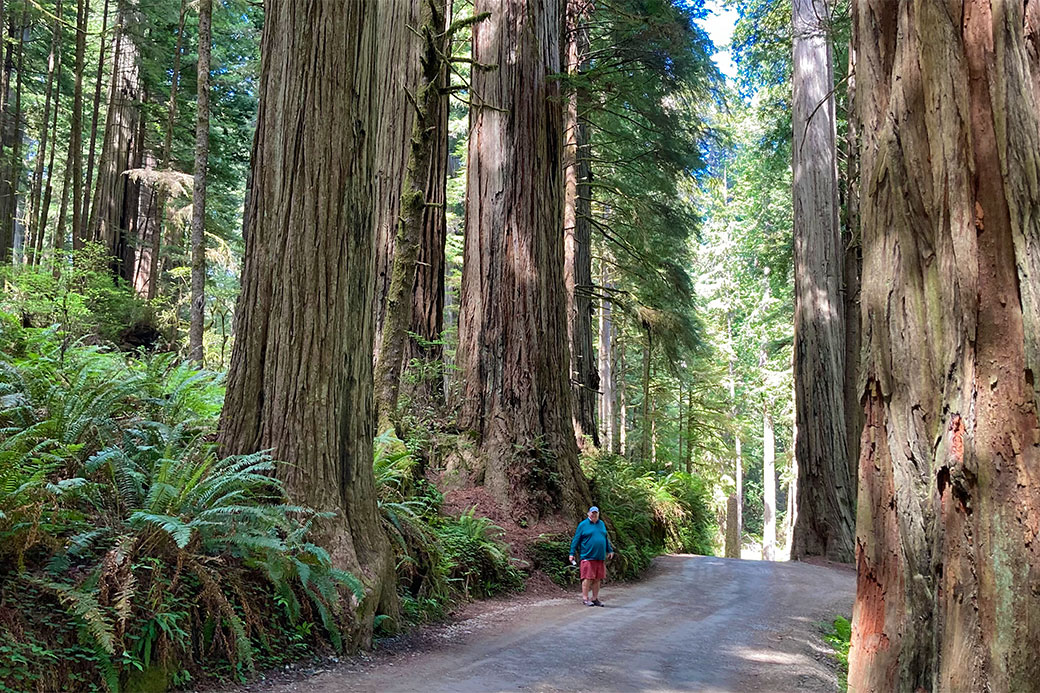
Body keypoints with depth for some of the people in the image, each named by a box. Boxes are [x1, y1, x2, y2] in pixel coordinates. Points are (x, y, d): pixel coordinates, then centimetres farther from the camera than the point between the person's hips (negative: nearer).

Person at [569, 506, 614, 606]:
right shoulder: (583, 525, 0)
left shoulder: (602, 524, 16)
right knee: (588, 577, -6)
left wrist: (610, 550, 25)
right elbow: (576, 540, 0)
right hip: (588, 557, -5)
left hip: (600, 557, 5)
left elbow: (606, 538, 26)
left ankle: (595, 598, 16)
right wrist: (572, 553, -4)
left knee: (597, 579, 8)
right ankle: (585, 598, 1)